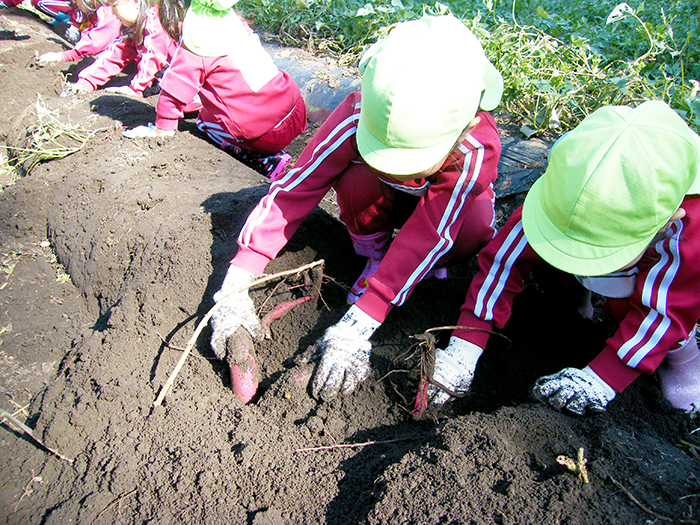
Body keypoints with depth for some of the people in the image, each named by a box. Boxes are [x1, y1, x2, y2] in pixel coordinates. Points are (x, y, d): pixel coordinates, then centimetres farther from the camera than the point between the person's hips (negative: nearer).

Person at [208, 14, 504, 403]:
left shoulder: (477, 148, -38)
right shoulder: (357, 117, -36)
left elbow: (428, 235, -43)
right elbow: (295, 189, -37)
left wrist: (356, 327, -51)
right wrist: (235, 286, -44)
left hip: (442, 204, 0)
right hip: (382, 199, 1)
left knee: (474, 232, -35)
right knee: (356, 181, -36)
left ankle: (431, 265, -2)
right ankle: (372, 253, -7)